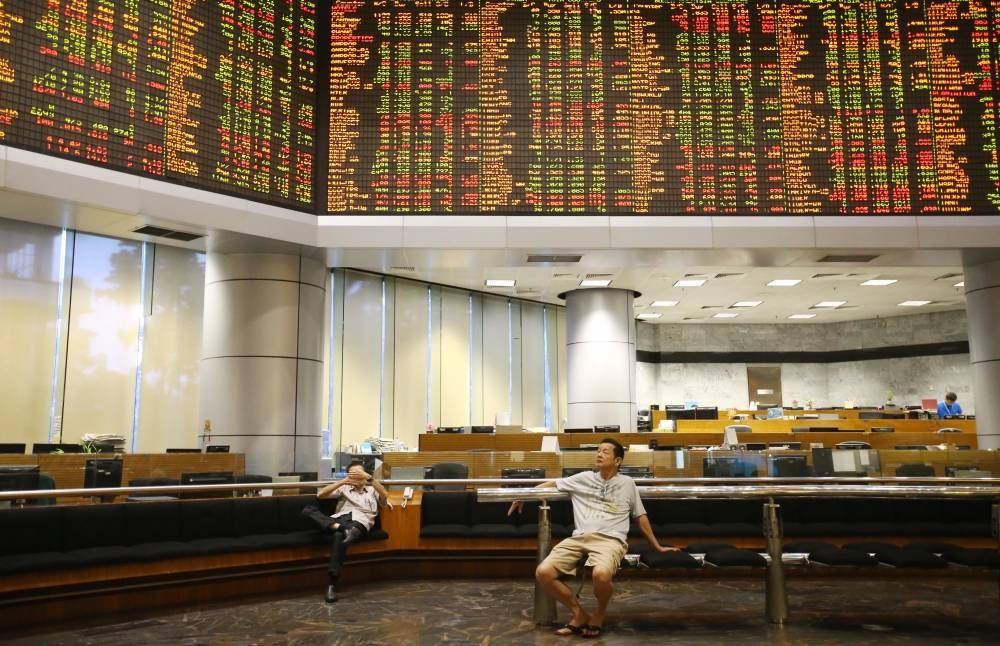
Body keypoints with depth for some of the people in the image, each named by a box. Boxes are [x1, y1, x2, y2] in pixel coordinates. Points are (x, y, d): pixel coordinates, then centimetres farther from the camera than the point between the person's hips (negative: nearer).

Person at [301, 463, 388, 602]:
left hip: (360, 522, -3)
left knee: (339, 536, -40)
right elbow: (320, 495, 15)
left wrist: (369, 478, -13)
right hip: (340, 519, 3)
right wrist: (341, 482, 2)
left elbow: (384, 496, 0)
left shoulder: (372, 490, 25)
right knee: (308, 509, -22)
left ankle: (333, 584, -39)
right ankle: (339, 527, -39)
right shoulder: (344, 488, 29)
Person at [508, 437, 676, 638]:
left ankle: (599, 612, -1)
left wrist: (657, 547, 24)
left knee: (601, 574, -38)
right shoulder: (584, 478, 20)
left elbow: (641, 517, 23)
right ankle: (579, 613, 2)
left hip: (610, 540, -3)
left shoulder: (627, 483, 16)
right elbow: (553, 484, 28)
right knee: (543, 572, -20)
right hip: (579, 537, 3)